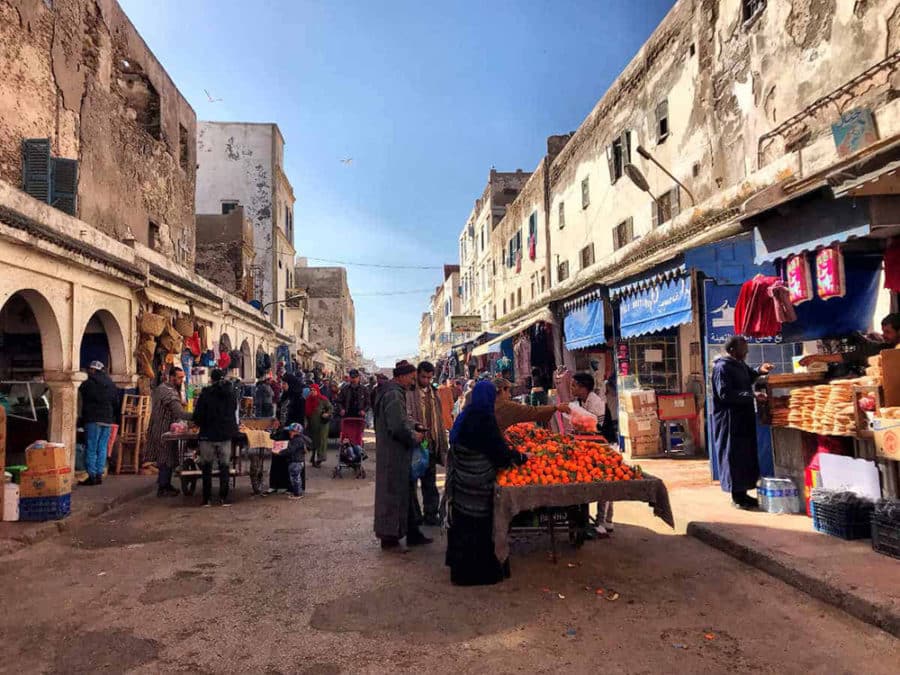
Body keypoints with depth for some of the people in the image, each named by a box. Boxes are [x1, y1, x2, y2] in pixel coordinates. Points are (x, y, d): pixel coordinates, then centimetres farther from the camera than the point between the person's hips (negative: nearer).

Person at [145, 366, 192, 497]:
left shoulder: (162, 387, 11)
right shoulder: (169, 392, -22)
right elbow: (180, 413, -33)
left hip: (159, 429, 10)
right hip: (164, 431, -10)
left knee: (165, 459, 17)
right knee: (167, 460, -1)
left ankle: (165, 484, 26)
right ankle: (163, 489, 7)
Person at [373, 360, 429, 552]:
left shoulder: (393, 392, 12)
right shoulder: (394, 395, -21)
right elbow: (398, 427, -26)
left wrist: (413, 430, 10)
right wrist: (414, 437, -11)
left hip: (396, 452, 11)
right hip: (394, 454, -11)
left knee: (405, 493, 16)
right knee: (393, 493, 0)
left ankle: (412, 534, 27)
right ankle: (389, 538, 12)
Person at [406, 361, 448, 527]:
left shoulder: (433, 392, 13)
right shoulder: (409, 392, -8)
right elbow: (406, 414, -20)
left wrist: (442, 444, 15)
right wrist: (415, 425, -39)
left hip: (431, 443, 6)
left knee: (430, 482, 14)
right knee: (411, 481, 5)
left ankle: (430, 513, 24)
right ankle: (414, 515, 16)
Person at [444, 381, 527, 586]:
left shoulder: (464, 417, 6)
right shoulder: (484, 419, -20)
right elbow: (500, 451, -15)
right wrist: (520, 457, 2)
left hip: (460, 481, 9)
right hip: (478, 483, -9)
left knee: (463, 524, 18)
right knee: (478, 526, 4)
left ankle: (460, 568, 32)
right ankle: (475, 573, 15)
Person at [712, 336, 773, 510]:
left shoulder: (740, 364, 13)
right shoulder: (722, 367, -17)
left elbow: (748, 378, 31)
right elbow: (725, 394, -24)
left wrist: (759, 371, 11)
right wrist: (751, 395, -27)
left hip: (743, 418, 10)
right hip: (730, 419, -10)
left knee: (746, 454, 14)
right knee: (734, 456, -3)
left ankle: (742, 492, 24)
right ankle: (737, 496, 5)